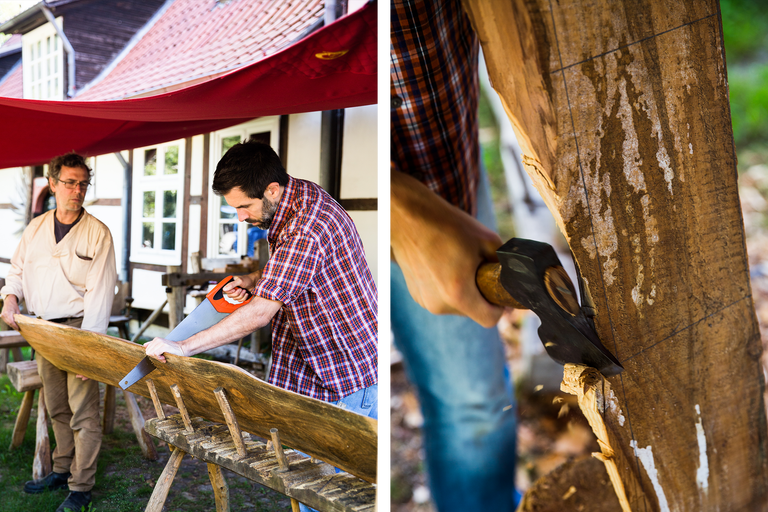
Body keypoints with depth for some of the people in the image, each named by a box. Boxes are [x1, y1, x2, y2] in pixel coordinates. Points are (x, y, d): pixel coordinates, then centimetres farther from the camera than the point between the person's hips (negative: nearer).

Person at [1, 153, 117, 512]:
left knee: (83, 412, -4)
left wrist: (87, 340, -18)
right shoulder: (36, 228, 10)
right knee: (56, 408, 15)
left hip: (79, 327, -5)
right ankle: (62, 470, 30)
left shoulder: (98, 233, -8)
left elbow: (100, 290, -12)